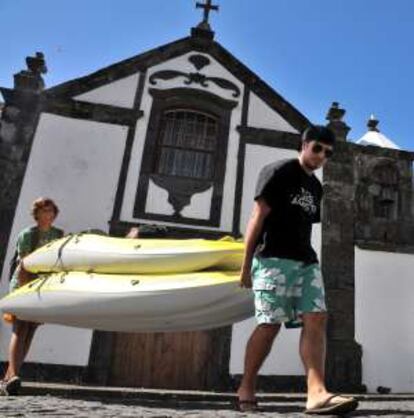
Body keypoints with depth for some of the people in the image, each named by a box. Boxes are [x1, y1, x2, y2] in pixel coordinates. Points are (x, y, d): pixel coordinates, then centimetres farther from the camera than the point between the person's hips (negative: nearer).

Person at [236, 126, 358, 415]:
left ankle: (317, 393, -10)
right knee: (271, 323, -7)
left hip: (306, 261, 7)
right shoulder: (279, 172, -1)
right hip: (274, 259, -7)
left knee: (316, 319, -7)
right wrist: (246, 263, -10)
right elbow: (258, 217, -7)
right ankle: (246, 388, 8)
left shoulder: (316, 186, 21)